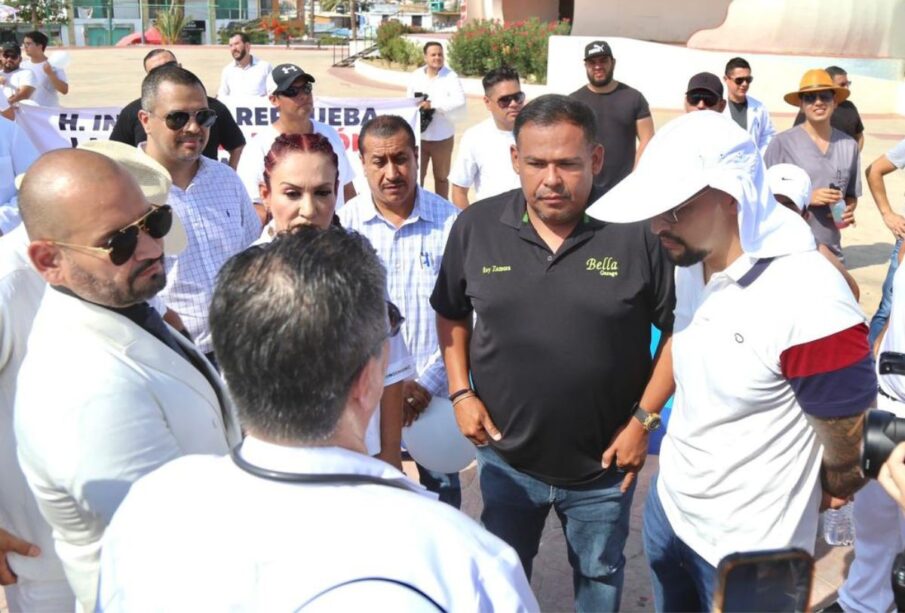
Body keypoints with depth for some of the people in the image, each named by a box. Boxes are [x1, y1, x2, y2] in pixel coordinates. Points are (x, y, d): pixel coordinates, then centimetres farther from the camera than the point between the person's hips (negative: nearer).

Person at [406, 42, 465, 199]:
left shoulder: (450, 76, -9)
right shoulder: (416, 75, 1)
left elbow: (460, 101, -21)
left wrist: (433, 104, -24)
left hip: (441, 137, -2)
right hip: (418, 136, 2)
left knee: (441, 176, 15)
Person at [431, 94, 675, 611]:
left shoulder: (638, 232, -17)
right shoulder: (476, 227, -9)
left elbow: (680, 329, -8)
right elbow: (452, 315, 6)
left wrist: (645, 418, -11)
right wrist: (461, 392, -3)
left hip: (604, 464, -1)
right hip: (506, 456, 2)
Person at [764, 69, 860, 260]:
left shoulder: (849, 145, 7)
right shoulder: (783, 143, -6)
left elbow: (851, 195, 18)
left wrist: (849, 210, -4)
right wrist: (807, 198, -16)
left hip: (831, 250, 4)